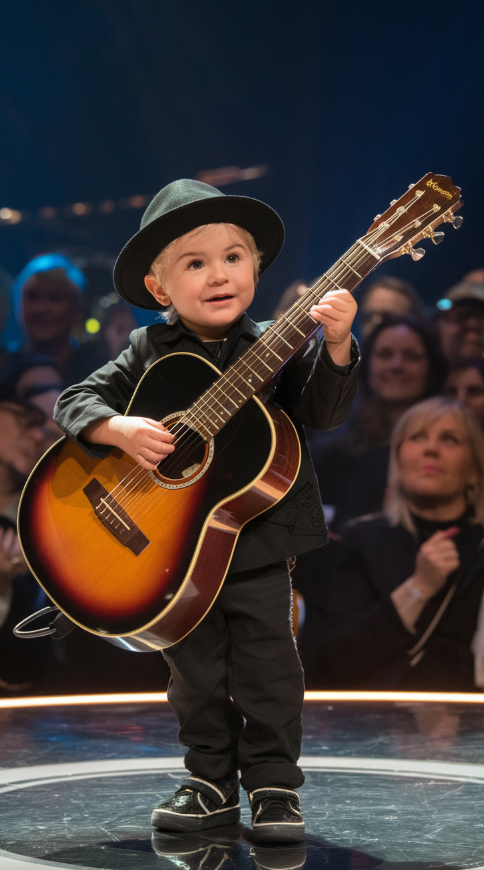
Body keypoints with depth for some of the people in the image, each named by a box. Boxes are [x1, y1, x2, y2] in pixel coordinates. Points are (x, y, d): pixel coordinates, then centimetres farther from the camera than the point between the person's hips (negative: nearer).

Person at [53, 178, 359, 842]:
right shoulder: (150, 353, 0)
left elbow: (322, 411, -13)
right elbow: (76, 400, 0)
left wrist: (335, 347, -28)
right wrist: (120, 429, -19)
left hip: (256, 541, -2)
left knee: (267, 672, 1)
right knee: (195, 674, 11)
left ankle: (274, 787, 13)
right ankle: (212, 784, 24)